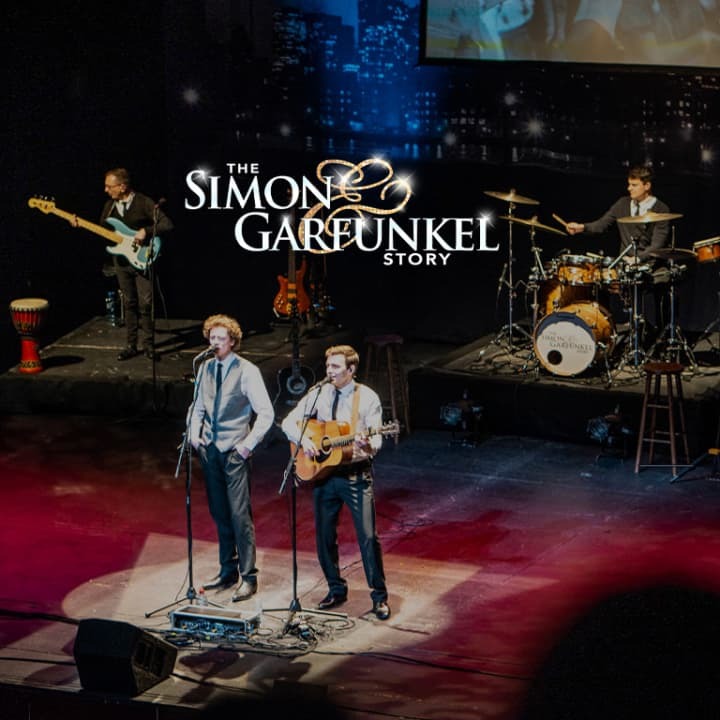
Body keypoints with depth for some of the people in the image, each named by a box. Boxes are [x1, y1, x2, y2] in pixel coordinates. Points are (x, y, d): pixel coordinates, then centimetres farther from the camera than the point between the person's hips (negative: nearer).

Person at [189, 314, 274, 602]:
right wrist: (195, 433, 5)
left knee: (239, 515, -8)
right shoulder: (206, 368, 8)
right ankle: (227, 571, 23)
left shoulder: (247, 371, -8)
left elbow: (266, 413, -9)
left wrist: (249, 443, -13)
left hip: (234, 451, -6)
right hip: (210, 449, 6)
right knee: (219, 514, 13)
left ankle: (248, 577, -4)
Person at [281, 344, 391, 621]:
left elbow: (376, 440, -9)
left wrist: (367, 444, -31)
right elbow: (289, 422, 5)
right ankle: (336, 589, 26)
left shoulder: (367, 398, -5)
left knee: (368, 536, -8)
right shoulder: (319, 394, 4)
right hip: (323, 473, 4)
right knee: (324, 536, 10)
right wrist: (303, 439, -13)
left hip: (356, 474, -4)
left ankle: (379, 596, 1)